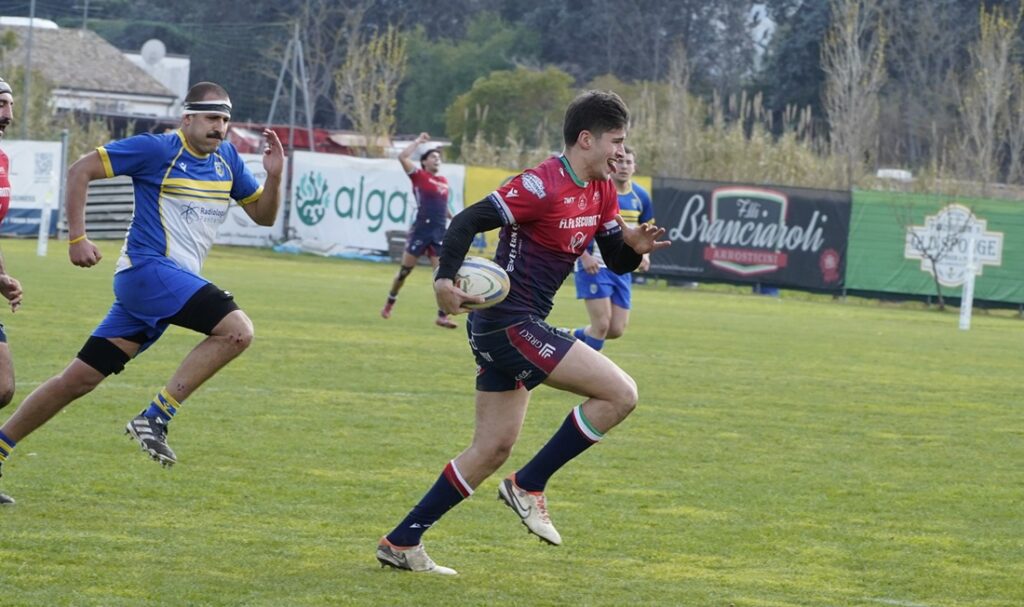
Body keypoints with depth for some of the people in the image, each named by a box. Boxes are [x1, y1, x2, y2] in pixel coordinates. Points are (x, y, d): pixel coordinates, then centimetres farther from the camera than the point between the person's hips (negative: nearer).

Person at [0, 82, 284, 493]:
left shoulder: (227, 160, 13)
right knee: (237, 329, -22)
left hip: (175, 283, 7)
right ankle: (156, 417, -18)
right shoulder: (155, 150, -8)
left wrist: (274, 177, -1)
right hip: (147, 269, -7)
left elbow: (263, 215, 18)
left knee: (79, 379, 6)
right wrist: (76, 237, -10)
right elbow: (80, 170, -4)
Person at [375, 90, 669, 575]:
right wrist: (445, 279, -33)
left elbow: (617, 261, 14)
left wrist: (635, 246, -9)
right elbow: (468, 221, -20)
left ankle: (402, 542, 18)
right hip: (509, 321, -10)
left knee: (493, 449, 14)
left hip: (509, 326, 10)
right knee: (620, 393, -13)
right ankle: (528, 486, -4)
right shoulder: (543, 186, -17)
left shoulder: (601, 191, 10)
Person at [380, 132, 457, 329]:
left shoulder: (444, 181, 15)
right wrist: (418, 141, -4)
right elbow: (402, 157, -12)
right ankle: (389, 304, 25)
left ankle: (442, 315, -2)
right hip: (421, 230, -4)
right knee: (404, 271, 6)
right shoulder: (419, 176, -1)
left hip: (440, 233, 4)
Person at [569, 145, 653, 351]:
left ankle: (571, 336, 27)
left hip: (622, 270, 6)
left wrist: (644, 253, 0)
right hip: (594, 267, -6)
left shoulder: (640, 197, 5)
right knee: (602, 324, -13)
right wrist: (584, 255, -20)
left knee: (616, 330, 3)